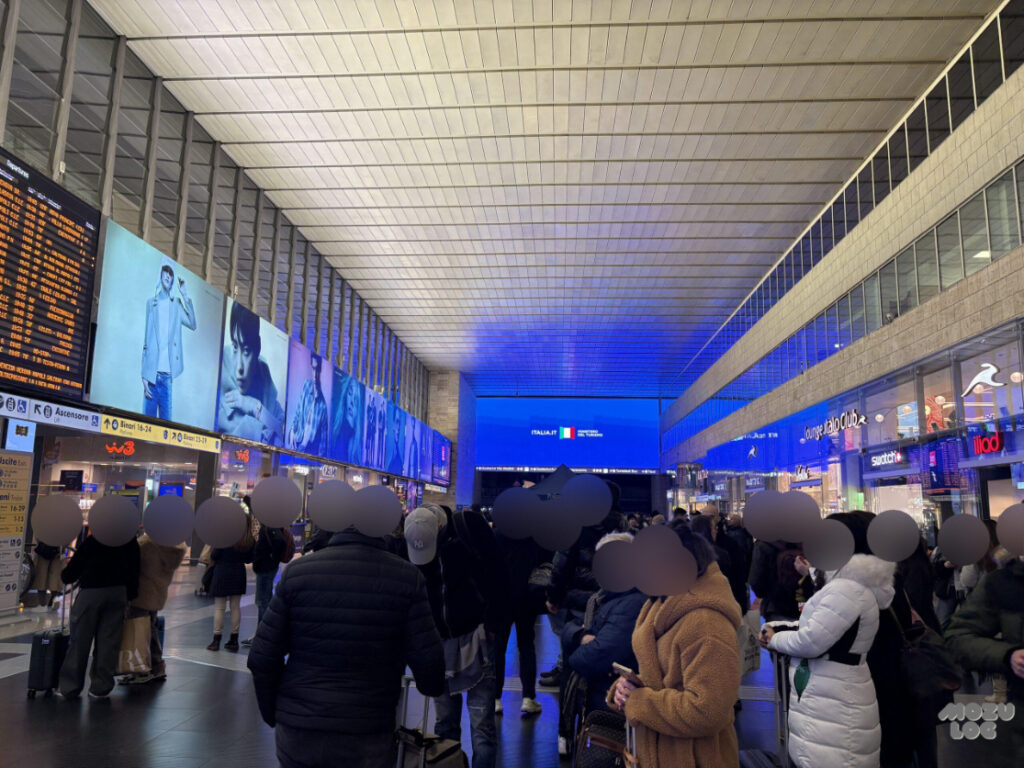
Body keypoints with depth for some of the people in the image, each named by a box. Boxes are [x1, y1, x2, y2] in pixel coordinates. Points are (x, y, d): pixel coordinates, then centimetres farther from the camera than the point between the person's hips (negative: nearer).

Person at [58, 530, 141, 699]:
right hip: (118, 593, 3)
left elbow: (69, 575, -1)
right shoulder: (130, 542, 6)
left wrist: (65, 575, 21)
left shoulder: (91, 541, -4)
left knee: (79, 640, 6)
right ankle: (101, 687, 11)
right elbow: (134, 571, 10)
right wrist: (130, 595, 19)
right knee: (108, 641, 7)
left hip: (91, 592, -3)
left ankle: (70, 687, 12)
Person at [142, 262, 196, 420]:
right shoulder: (150, 303, 6)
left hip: (167, 374, 1)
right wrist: (144, 377, -2)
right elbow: (146, 341, 4)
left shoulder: (176, 304, 11)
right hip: (152, 373, -1)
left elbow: (193, 325, -3)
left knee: (166, 418, 2)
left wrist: (185, 297, -4)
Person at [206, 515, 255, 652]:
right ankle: (234, 639, 16)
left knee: (219, 607, 6)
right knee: (236, 606, 11)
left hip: (222, 574, -4)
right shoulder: (250, 541, -6)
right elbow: (249, 560, 4)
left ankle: (216, 640, 9)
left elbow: (213, 556, -12)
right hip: (239, 574, 4)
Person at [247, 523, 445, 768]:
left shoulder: (298, 570, -8)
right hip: (368, 736, -2)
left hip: (297, 730, 2)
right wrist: (432, 688, 13)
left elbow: (262, 657, -5)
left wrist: (272, 713, 12)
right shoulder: (407, 577, -12)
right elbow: (427, 661, -10)